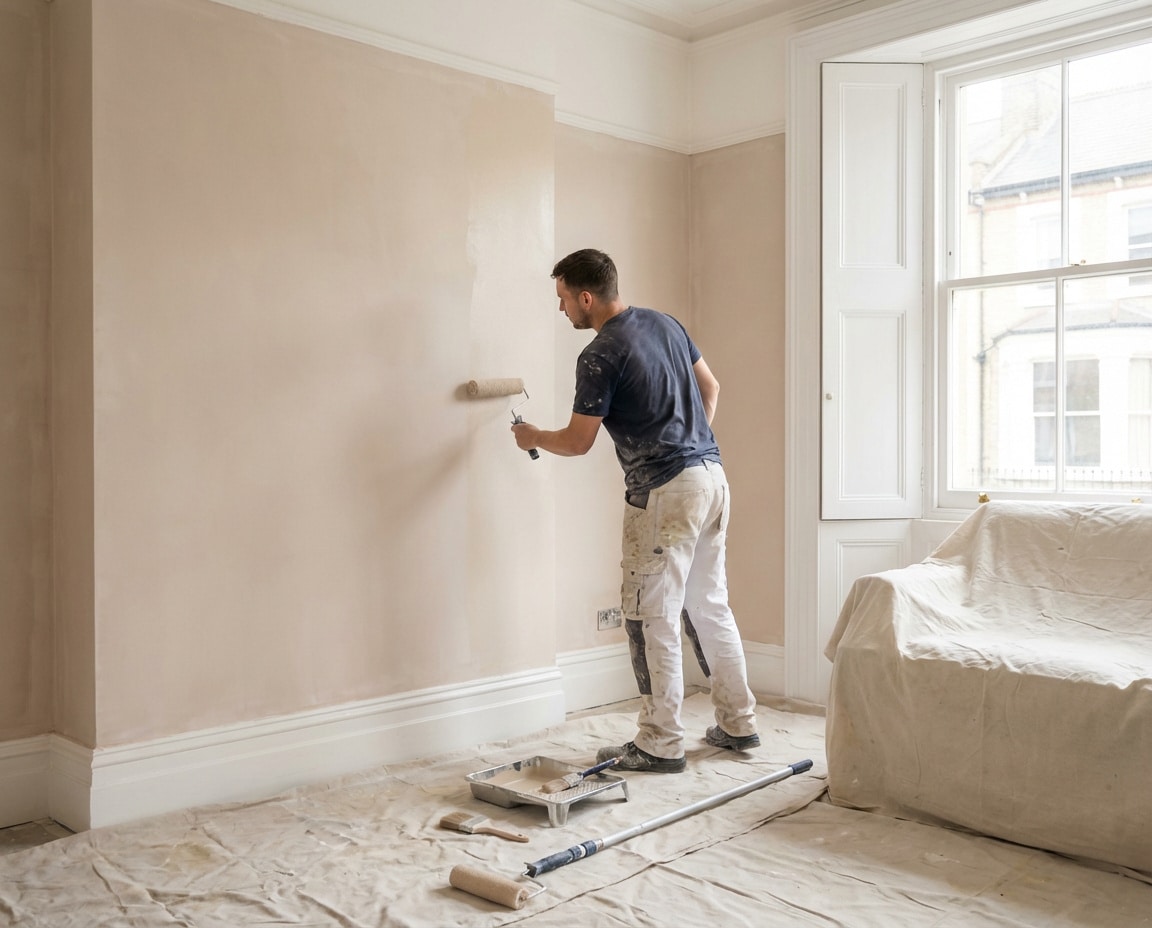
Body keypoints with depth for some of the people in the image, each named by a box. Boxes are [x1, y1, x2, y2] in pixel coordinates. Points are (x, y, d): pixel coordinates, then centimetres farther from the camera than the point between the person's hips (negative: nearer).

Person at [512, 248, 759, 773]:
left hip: (664, 492, -9)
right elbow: (710, 386, 20)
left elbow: (578, 442, -7)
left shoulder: (600, 357, -13)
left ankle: (660, 745, 7)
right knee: (709, 606, 16)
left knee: (651, 618, 0)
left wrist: (534, 438, 12)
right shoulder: (663, 323, 12)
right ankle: (737, 724, 25)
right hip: (711, 475, 9)